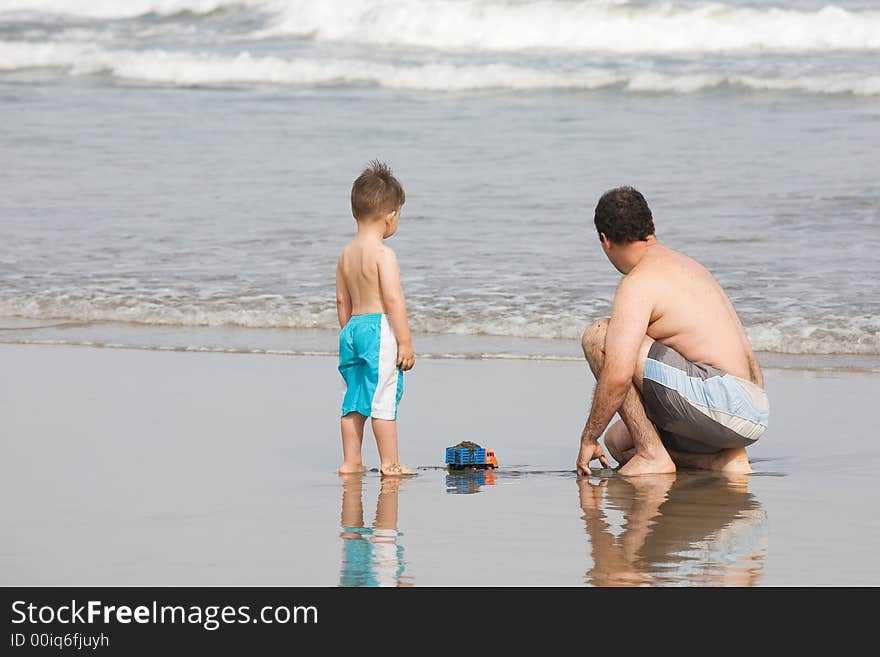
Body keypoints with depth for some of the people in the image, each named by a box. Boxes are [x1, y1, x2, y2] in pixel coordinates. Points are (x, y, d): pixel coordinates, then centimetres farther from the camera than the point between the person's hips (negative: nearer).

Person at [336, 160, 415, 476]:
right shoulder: (383, 254, -13)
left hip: (351, 330, 8)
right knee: (383, 400, -4)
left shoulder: (346, 254, 11)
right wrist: (405, 342, -15)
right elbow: (393, 299, -17)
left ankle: (351, 462, 15)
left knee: (354, 400, 12)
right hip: (380, 329, -8)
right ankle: (390, 464, 0)